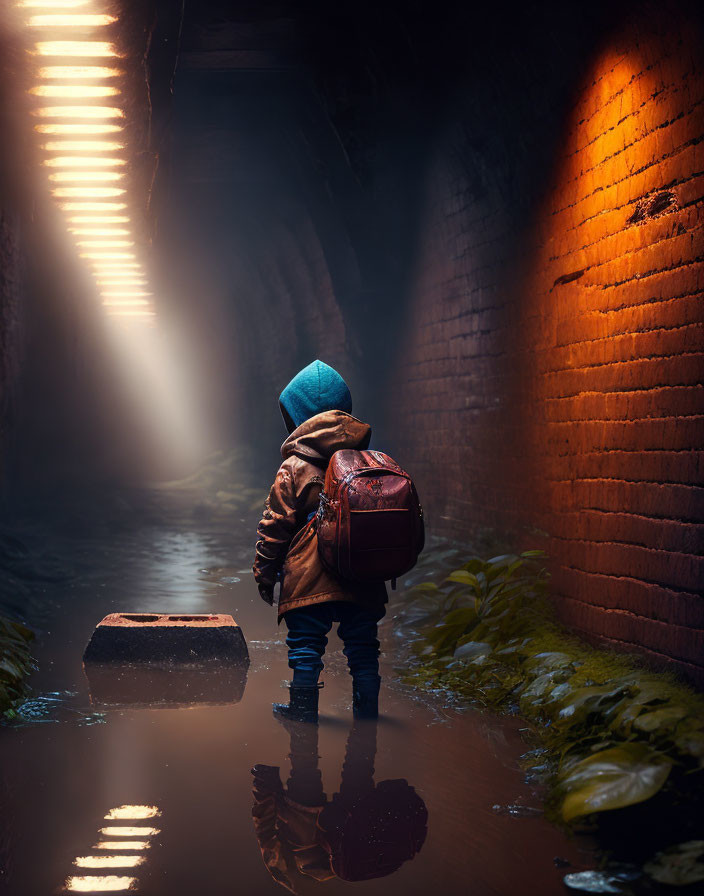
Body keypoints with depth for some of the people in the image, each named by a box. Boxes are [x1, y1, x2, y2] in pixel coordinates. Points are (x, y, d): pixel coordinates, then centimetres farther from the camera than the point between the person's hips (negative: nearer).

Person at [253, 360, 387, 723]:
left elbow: (274, 526, -5)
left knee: (305, 647, 6)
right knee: (362, 648, 13)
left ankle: (303, 710, 10)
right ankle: (367, 713, 18)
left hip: (309, 579, -4)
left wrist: (264, 573, 3)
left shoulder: (294, 468, -6)